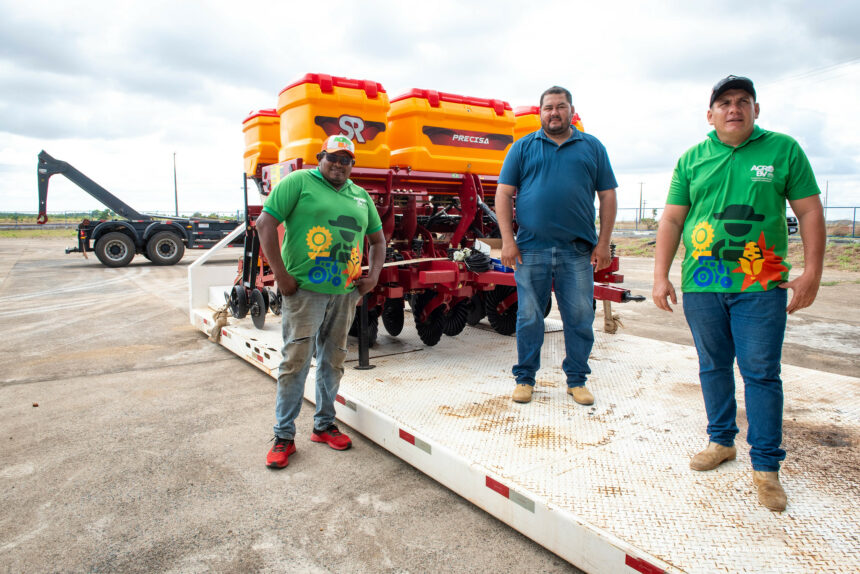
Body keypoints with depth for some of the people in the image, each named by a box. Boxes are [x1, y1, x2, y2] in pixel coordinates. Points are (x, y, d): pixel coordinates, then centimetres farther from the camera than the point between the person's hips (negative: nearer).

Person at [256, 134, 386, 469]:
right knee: (296, 361, -2)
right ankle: (284, 435, 11)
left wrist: (374, 275, 10)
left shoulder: (360, 196, 16)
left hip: (345, 292, 6)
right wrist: (281, 275, -13)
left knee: (333, 360, 13)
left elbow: (377, 239, 25)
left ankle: (324, 424, 28)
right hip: (304, 290, -5)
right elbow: (265, 223, -8)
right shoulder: (299, 182, -1)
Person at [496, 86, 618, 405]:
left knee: (580, 318, 5)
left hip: (578, 251, 1)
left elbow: (608, 196, 10)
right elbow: (504, 194, 4)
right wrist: (507, 240, -5)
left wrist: (603, 243, 2)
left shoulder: (592, 148, 12)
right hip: (531, 249, -1)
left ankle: (576, 379, 20)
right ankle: (525, 377, 19)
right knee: (529, 317, 5)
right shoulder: (523, 147, 10)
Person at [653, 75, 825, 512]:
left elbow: (809, 212, 4)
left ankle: (766, 466, 10)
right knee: (713, 367, 12)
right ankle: (721, 441, 29)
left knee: (761, 373, -1)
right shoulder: (691, 160, 9)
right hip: (700, 284, 2)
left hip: (761, 286, -2)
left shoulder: (783, 150, 5)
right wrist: (660, 275, -1)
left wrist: (812, 271, -4)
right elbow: (671, 220, 7)